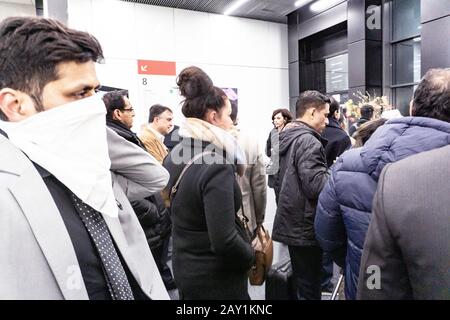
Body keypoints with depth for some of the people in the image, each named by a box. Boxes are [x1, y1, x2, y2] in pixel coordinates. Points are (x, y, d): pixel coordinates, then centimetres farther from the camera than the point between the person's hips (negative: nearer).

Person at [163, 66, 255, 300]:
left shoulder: (173, 157, -1)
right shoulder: (217, 167, -26)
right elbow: (224, 240, -28)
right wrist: (251, 256, -10)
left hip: (184, 267, 7)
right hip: (216, 276, -7)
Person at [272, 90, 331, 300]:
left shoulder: (287, 137, 11)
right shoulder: (308, 141, -19)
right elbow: (316, 185, -27)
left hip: (291, 223, 10)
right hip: (305, 227, -9)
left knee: (300, 283, 23)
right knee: (309, 288, 5)